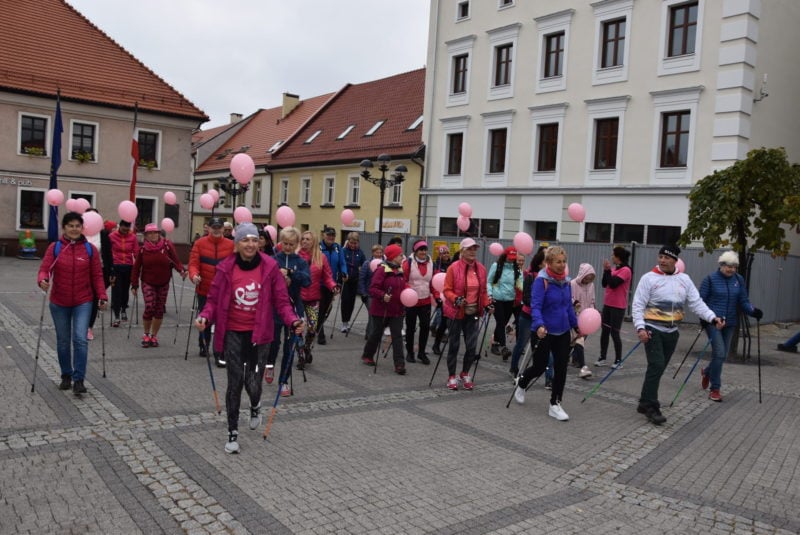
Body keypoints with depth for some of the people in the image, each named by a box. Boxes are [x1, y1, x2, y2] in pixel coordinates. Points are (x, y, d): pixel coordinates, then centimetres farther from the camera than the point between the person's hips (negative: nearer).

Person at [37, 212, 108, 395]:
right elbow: (44, 268, -8)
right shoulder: (54, 247, -3)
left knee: (80, 339, -12)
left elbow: (97, 275, 0)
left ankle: (78, 380, -5)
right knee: (63, 341, 12)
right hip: (59, 303, 1)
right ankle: (66, 376, 29)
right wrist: (43, 280, -30)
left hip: (83, 302, -1)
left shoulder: (90, 249, -2)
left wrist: (102, 297, -7)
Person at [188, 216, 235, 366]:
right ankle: (204, 346, 40)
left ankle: (219, 354, -1)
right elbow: (193, 263, -8)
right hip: (204, 290, 2)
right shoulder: (199, 243, -2)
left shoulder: (231, 245, -2)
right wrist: (194, 275, -26)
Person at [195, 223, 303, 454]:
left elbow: (281, 301, -4)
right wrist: (205, 317, -19)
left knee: (253, 382, -1)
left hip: (259, 333, 0)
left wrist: (293, 320, -20)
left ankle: (255, 405, 38)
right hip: (233, 333, 0)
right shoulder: (225, 268, -8)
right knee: (235, 383, 2)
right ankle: (233, 433, 21)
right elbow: (213, 299, 0)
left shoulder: (270, 267, -8)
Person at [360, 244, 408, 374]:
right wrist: (383, 296, -33)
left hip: (397, 310, 6)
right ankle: (367, 355, 34)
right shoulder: (382, 270, -15)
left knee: (397, 336, -1)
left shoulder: (400, 270, 8)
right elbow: (373, 289, -18)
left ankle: (399, 364, -3)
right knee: (377, 333, 11)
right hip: (381, 309, -5)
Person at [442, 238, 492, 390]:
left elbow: (483, 291, 12)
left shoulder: (481, 268, 3)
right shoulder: (454, 268, -11)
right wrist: (456, 299, -25)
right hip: (457, 312, -4)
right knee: (454, 345, 7)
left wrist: (487, 304, -1)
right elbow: (447, 290, -8)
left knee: (472, 346, 4)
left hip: (474, 313, 4)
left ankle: (465, 374, 27)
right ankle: (452, 376, 21)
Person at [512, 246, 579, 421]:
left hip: (563, 332, 6)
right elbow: (535, 307, -25)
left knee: (561, 368, 3)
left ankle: (555, 405, 16)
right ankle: (521, 382, 41)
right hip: (543, 333, -5)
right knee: (540, 366, 8)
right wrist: (539, 325, -39)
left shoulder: (566, 281, 3)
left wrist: (576, 325, 18)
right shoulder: (541, 281, -17)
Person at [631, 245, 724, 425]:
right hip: (652, 330, -5)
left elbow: (697, 303, 4)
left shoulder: (684, 279, 7)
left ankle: (645, 403, 22)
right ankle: (651, 407, -8)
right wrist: (640, 328, -20)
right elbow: (638, 305, -9)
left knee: (658, 368, 11)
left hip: (671, 332, 5)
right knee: (656, 366, -14)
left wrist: (713, 318, -12)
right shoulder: (649, 278, -7)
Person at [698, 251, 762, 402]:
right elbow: (701, 300, -5)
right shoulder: (710, 279, -6)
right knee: (719, 353, -12)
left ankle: (707, 372, 41)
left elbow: (744, 301, 7)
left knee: (722, 355, 11)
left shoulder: (739, 280, 6)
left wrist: (753, 311, -12)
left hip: (730, 323, 5)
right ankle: (714, 389, -1)